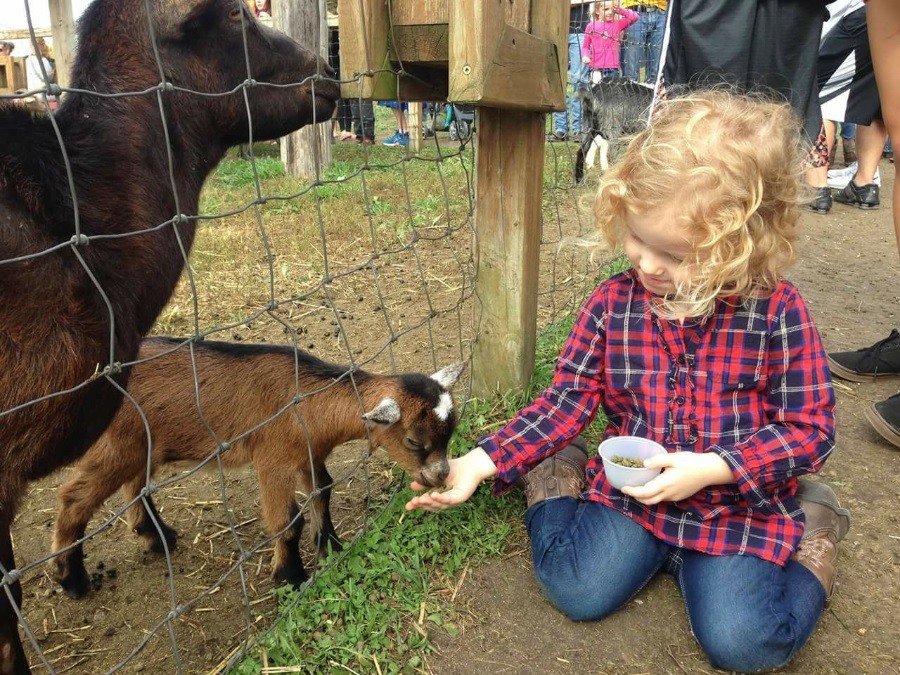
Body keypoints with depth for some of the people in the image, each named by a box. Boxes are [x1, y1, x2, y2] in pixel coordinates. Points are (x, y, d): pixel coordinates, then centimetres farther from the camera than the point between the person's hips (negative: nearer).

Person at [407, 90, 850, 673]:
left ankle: (811, 535, 13)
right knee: (579, 591, -14)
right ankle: (555, 483, 13)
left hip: (741, 500, -1)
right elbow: (567, 403, -4)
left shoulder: (776, 313, -15)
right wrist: (478, 464, -12)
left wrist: (712, 469, -22)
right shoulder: (612, 305, -9)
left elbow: (809, 428, -8)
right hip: (631, 491, 2)